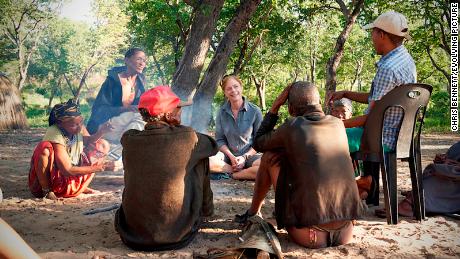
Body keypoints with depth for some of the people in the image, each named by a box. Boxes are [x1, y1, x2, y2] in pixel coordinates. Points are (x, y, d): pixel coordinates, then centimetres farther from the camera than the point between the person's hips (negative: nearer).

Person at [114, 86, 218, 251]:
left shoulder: (128, 139, -6)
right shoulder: (187, 137, -13)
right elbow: (212, 146, 8)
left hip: (133, 231, 3)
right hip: (179, 233, -2)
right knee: (201, 159, 14)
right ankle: (204, 211, 35)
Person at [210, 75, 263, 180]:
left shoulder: (255, 111, -6)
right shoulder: (222, 112, 1)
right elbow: (220, 140, 3)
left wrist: (244, 157, -12)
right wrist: (231, 156, -12)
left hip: (249, 155, -2)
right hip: (229, 155, 2)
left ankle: (230, 175, -16)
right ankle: (246, 172, -15)